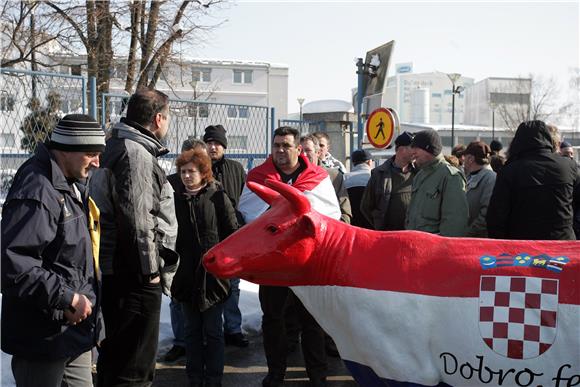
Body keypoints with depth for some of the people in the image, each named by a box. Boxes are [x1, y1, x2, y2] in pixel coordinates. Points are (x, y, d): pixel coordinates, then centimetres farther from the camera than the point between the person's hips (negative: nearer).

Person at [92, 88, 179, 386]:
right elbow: (137, 219, -22)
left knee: (114, 354, 21)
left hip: (114, 270, 11)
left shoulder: (118, 147, 16)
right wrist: (149, 268, -14)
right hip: (135, 275, -10)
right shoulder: (136, 153, -15)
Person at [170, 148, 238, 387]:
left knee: (213, 331, 5)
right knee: (192, 330, 12)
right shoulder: (175, 198, 4)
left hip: (212, 273, -3)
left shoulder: (218, 197, -4)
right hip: (186, 275, 3)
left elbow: (233, 233, -2)